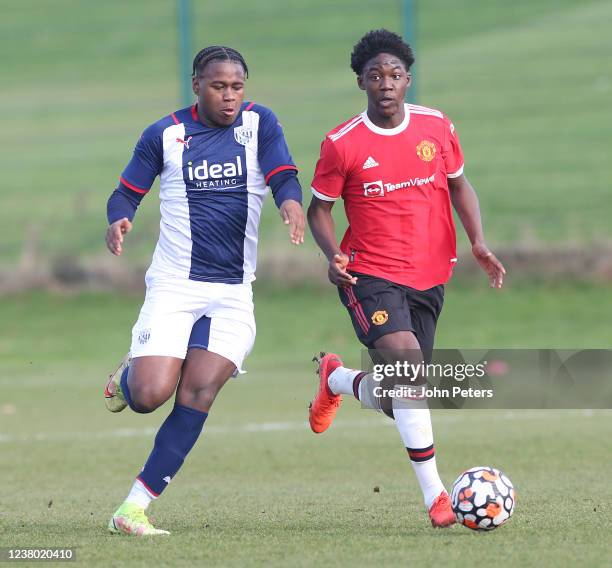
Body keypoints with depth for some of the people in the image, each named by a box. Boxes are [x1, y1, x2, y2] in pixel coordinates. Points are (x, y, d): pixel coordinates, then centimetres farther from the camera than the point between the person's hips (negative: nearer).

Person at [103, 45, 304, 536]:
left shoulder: (259, 124, 1)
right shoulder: (165, 134, 1)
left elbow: (284, 176, -10)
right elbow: (128, 191, 9)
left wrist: (291, 202, -34)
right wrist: (119, 220, -15)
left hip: (233, 292, 1)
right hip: (174, 285, -1)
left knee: (197, 396, -13)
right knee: (149, 396, -14)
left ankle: (135, 508, -9)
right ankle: (127, 376, 25)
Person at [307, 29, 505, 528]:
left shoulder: (437, 128, 0)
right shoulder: (342, 144, -8)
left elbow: (458, 185, 14)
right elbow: (319, 207, 3)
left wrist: (478, 242, 0)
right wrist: (333, 254, -16)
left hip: (428, 276, 4)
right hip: (371, 276, -4)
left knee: (398, 401, 8)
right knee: (406, 358, -29)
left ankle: (335, 380, 44)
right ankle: (435, 494, -25)